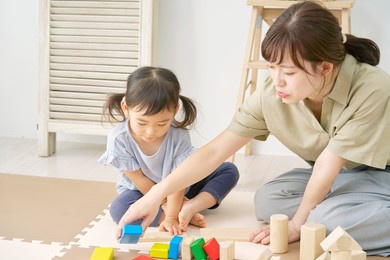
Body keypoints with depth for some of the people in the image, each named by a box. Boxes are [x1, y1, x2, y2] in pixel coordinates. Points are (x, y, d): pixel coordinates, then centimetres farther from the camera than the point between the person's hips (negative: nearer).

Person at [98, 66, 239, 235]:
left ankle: (191, 207, -30)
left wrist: (171, 216, -32)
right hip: (142, 192, -1)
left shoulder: (179, 135, -24)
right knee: (118, 209, -36)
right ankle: (186, 215, -27)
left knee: (230, 170, -11)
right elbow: (139, 180, -18)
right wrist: (166, 203, -15)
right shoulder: (119, 138, -25)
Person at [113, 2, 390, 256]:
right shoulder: (272, 93, -21)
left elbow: (329, 163, -26)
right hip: (339, 176, 6)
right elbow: (215, 151, -18)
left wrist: (296, 225, -17)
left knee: (335, 216, -34)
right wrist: (156, 195, -26)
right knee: (267, 200, -17)